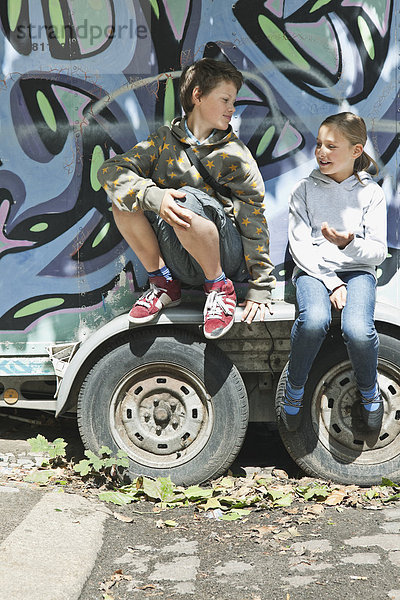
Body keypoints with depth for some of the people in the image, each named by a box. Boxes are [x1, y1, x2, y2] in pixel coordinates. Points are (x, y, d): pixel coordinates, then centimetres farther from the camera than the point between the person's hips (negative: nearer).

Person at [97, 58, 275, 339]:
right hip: (178, 262, 3)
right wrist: (153, 196, -28)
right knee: (124, 196, -16)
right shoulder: (165, 140, 6)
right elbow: (109, 170, -8)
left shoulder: (235, 154, 1)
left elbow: (254, 221, -3)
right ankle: (163, 284, -3)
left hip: (226, 258, -3)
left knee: (186, 200, -32)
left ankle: (220, 287, -10)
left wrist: (261, 288, -9)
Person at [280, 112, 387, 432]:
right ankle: (294, 387, -8)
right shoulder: (305, 189, 6)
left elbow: (378, 251, 2)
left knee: (358, 330, -31)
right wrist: (331, 282, -13)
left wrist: (349, 244, -20)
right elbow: (299, 246, -1)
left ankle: (369, 390, 2)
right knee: (314, 320, -35)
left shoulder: (371, 192, 6)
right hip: (314, 270, 0)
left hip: (358, 270, 0)